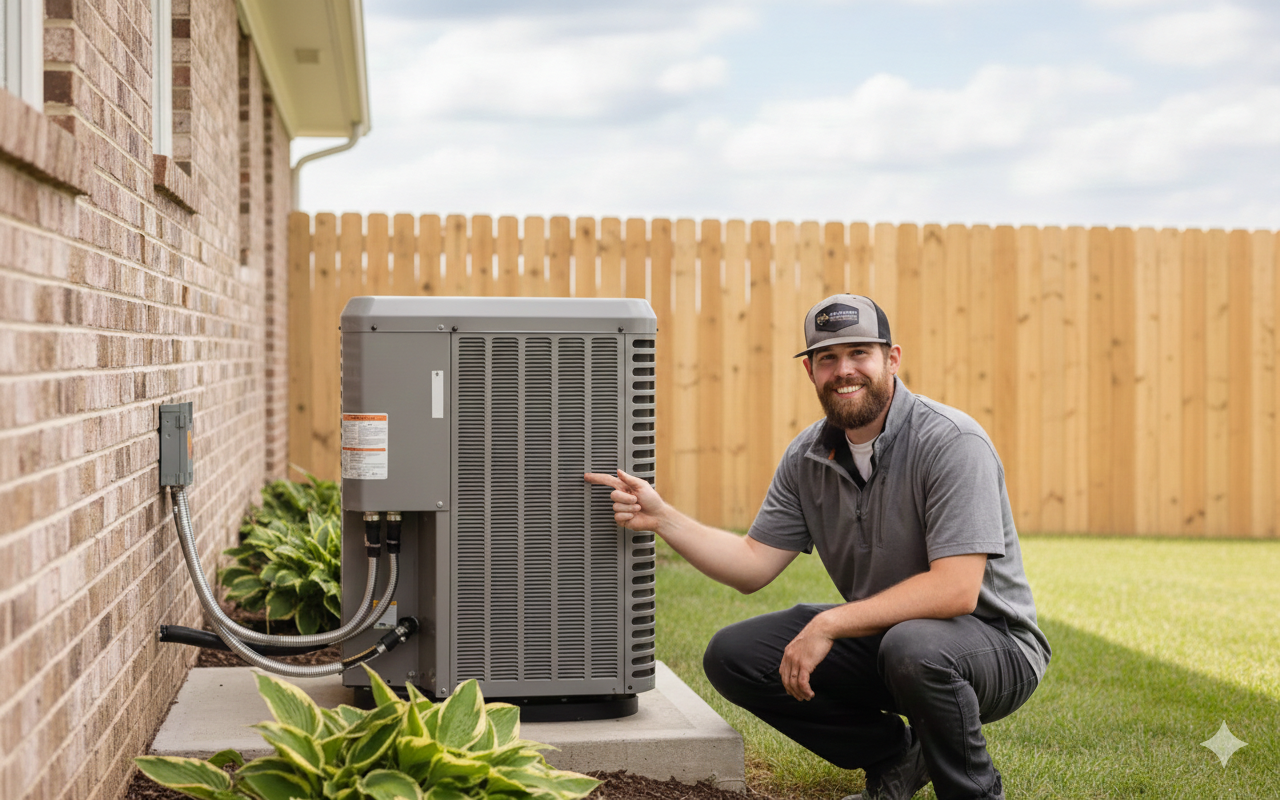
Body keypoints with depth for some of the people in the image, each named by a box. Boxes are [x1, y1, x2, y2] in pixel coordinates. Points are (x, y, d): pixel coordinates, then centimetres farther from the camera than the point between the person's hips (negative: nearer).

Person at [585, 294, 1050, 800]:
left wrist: (829, 625, -29)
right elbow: (754, 565, 2)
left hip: (992, 641, -6)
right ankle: (895, 758, 8)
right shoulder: (808, 456, 1)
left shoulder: (953, 443, -21)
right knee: (732, 656, -7)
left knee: (913, 647, -40)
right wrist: (661, 518, -10)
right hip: (879, 636, 7)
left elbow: (955, 589, -29)